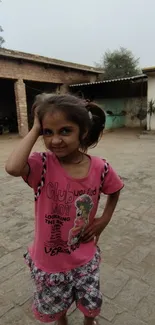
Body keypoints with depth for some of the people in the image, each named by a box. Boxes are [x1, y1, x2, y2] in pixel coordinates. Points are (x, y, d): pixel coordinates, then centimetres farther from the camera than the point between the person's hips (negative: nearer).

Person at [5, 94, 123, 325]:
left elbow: (114, 191, 6)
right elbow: (13, 168, -44)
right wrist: (35, 130, -32)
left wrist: (104, 220, -3)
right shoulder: (42, 165, -21)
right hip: (49, 260, 0)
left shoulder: (100, 168, -16)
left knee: (91, 305, 25)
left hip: (85, 257, 1)